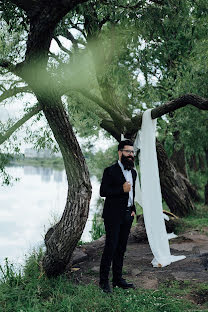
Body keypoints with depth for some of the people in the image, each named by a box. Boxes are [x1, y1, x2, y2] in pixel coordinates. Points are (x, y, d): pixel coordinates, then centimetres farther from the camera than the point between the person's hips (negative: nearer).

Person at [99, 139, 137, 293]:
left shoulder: (133, 172, 15)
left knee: (121, 248, 12)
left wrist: (133, 209, 12)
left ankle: (118, 278, 21)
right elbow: (103, 191, -13)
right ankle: (104, 280, 6)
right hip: (113, 215, -7)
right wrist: (121, 189, -20)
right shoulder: (110, 171, -8)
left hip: (127, 216, 7)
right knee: (110, 247, -4)